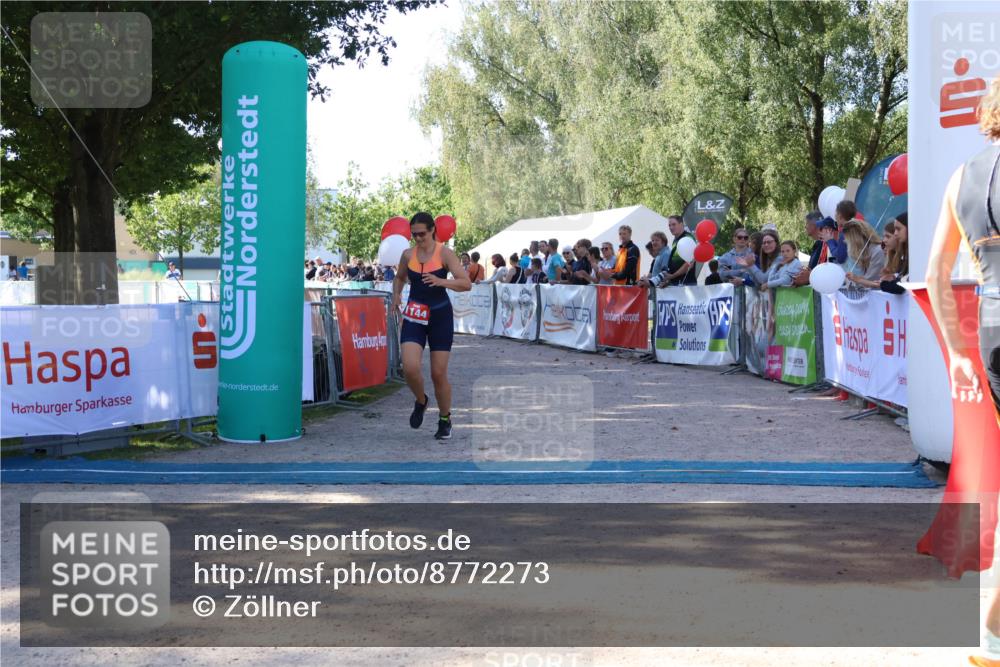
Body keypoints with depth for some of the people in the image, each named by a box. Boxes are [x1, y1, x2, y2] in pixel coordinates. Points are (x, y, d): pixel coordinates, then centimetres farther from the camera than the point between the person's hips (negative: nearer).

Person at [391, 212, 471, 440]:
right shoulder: (407, 255, 2)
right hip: (414, 316, 2)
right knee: (410, 368, -16)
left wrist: (440, 281, -30)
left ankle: (445, 419, 23)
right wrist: (396, 294, 2)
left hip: (440, 316, -2)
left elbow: (466, 283, -15)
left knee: (439, 374, 1)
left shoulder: (444, 253, -8)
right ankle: (420, 401, 16)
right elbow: (400, 278, 22)